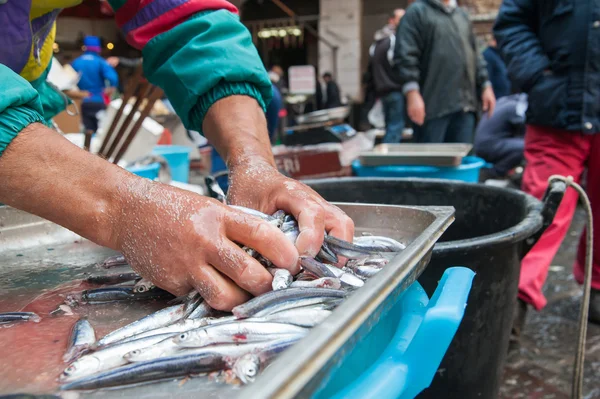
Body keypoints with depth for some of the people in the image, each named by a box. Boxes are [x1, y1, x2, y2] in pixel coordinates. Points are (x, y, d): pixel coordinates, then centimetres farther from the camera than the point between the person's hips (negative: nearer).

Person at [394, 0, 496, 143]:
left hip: (464, 105, 6)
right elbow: (406, 55, -9)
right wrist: (412, 94, -19)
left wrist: (485, 85, 16)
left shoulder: (462, 14, 23)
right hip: (433, 106, -6)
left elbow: (474, 56, 26)